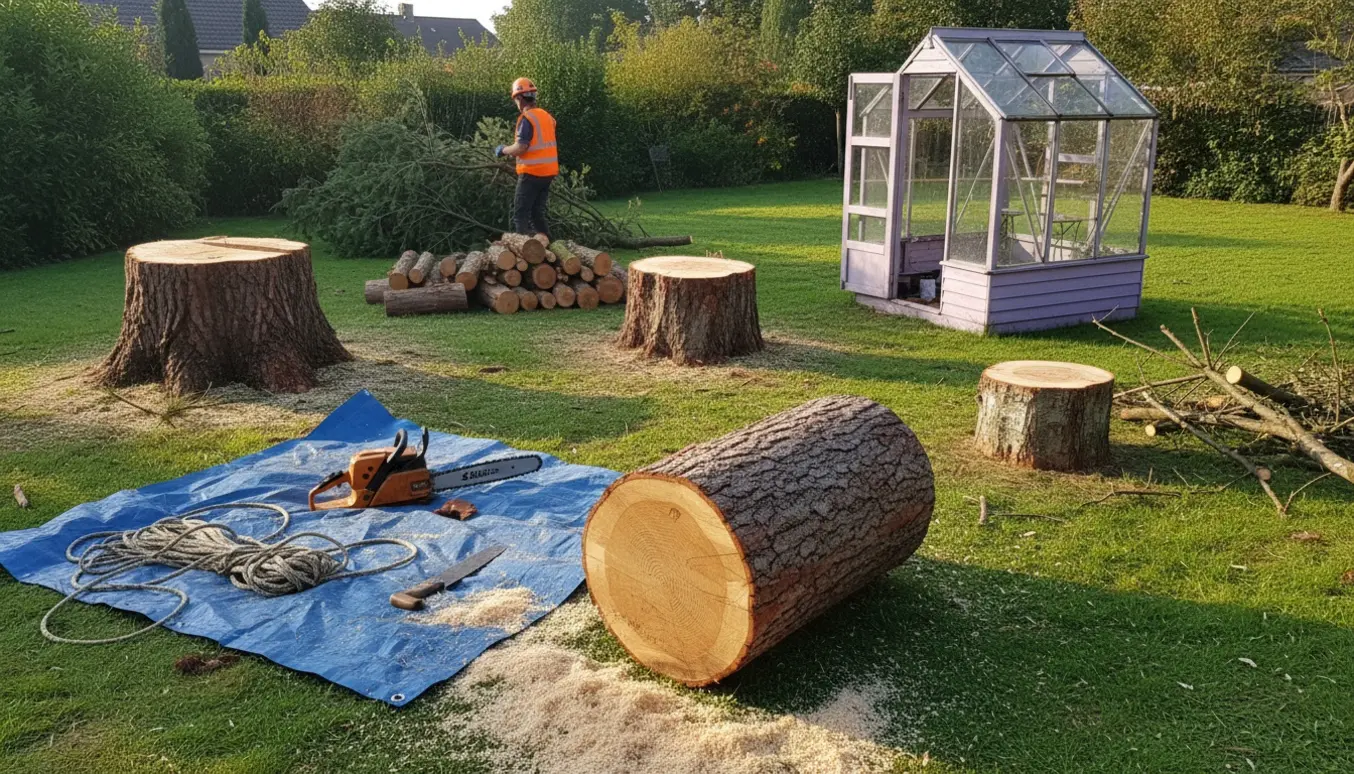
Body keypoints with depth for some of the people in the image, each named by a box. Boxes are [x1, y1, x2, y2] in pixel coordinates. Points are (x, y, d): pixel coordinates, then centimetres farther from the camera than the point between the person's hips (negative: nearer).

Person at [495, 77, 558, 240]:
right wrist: (513, 151, 22)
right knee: (537, 214, 15)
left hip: (532, 173, -8)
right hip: (548, 172, 8)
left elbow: (520, 148, -21)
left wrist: (503, 150, -2)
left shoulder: (527, 119, -14)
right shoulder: (547, 116, 10)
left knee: (520, 215, -2)